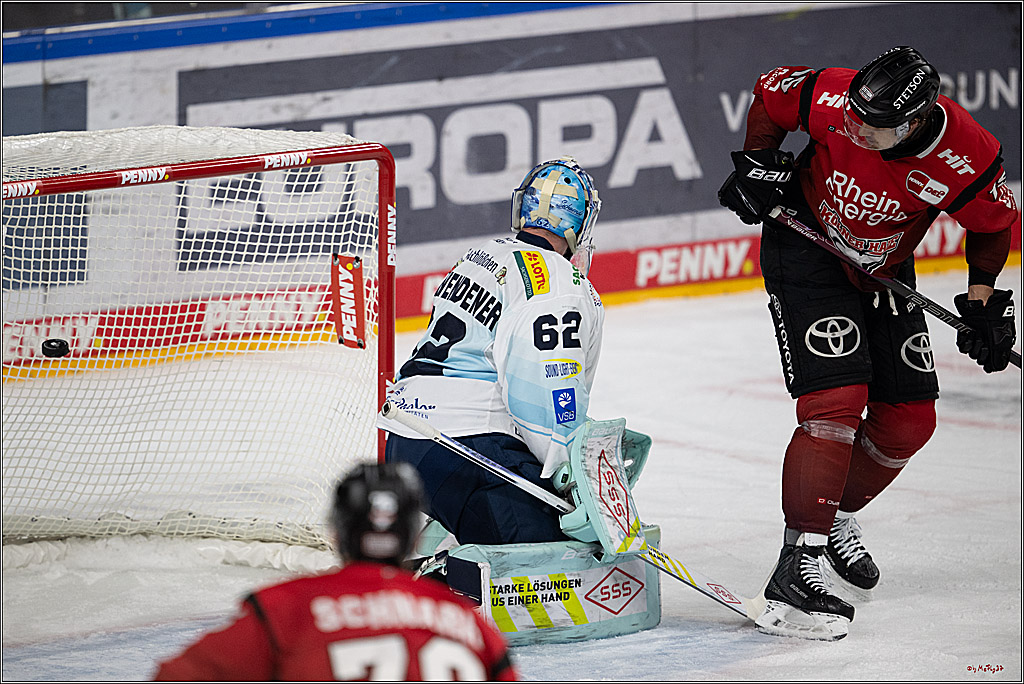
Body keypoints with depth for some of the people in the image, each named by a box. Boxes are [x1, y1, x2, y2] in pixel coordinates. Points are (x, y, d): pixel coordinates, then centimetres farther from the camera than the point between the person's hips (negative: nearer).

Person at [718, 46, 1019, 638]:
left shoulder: (969, 160, -27)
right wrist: (758, 163, -13)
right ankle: (798, 561, -19)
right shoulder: (833, 99, -30)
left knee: (909, 421, 5)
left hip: (883, 273, 4)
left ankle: (838, 517, 31)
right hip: (804, 249, -4)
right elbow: (771, 92, -8)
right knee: (836, 400, -19)